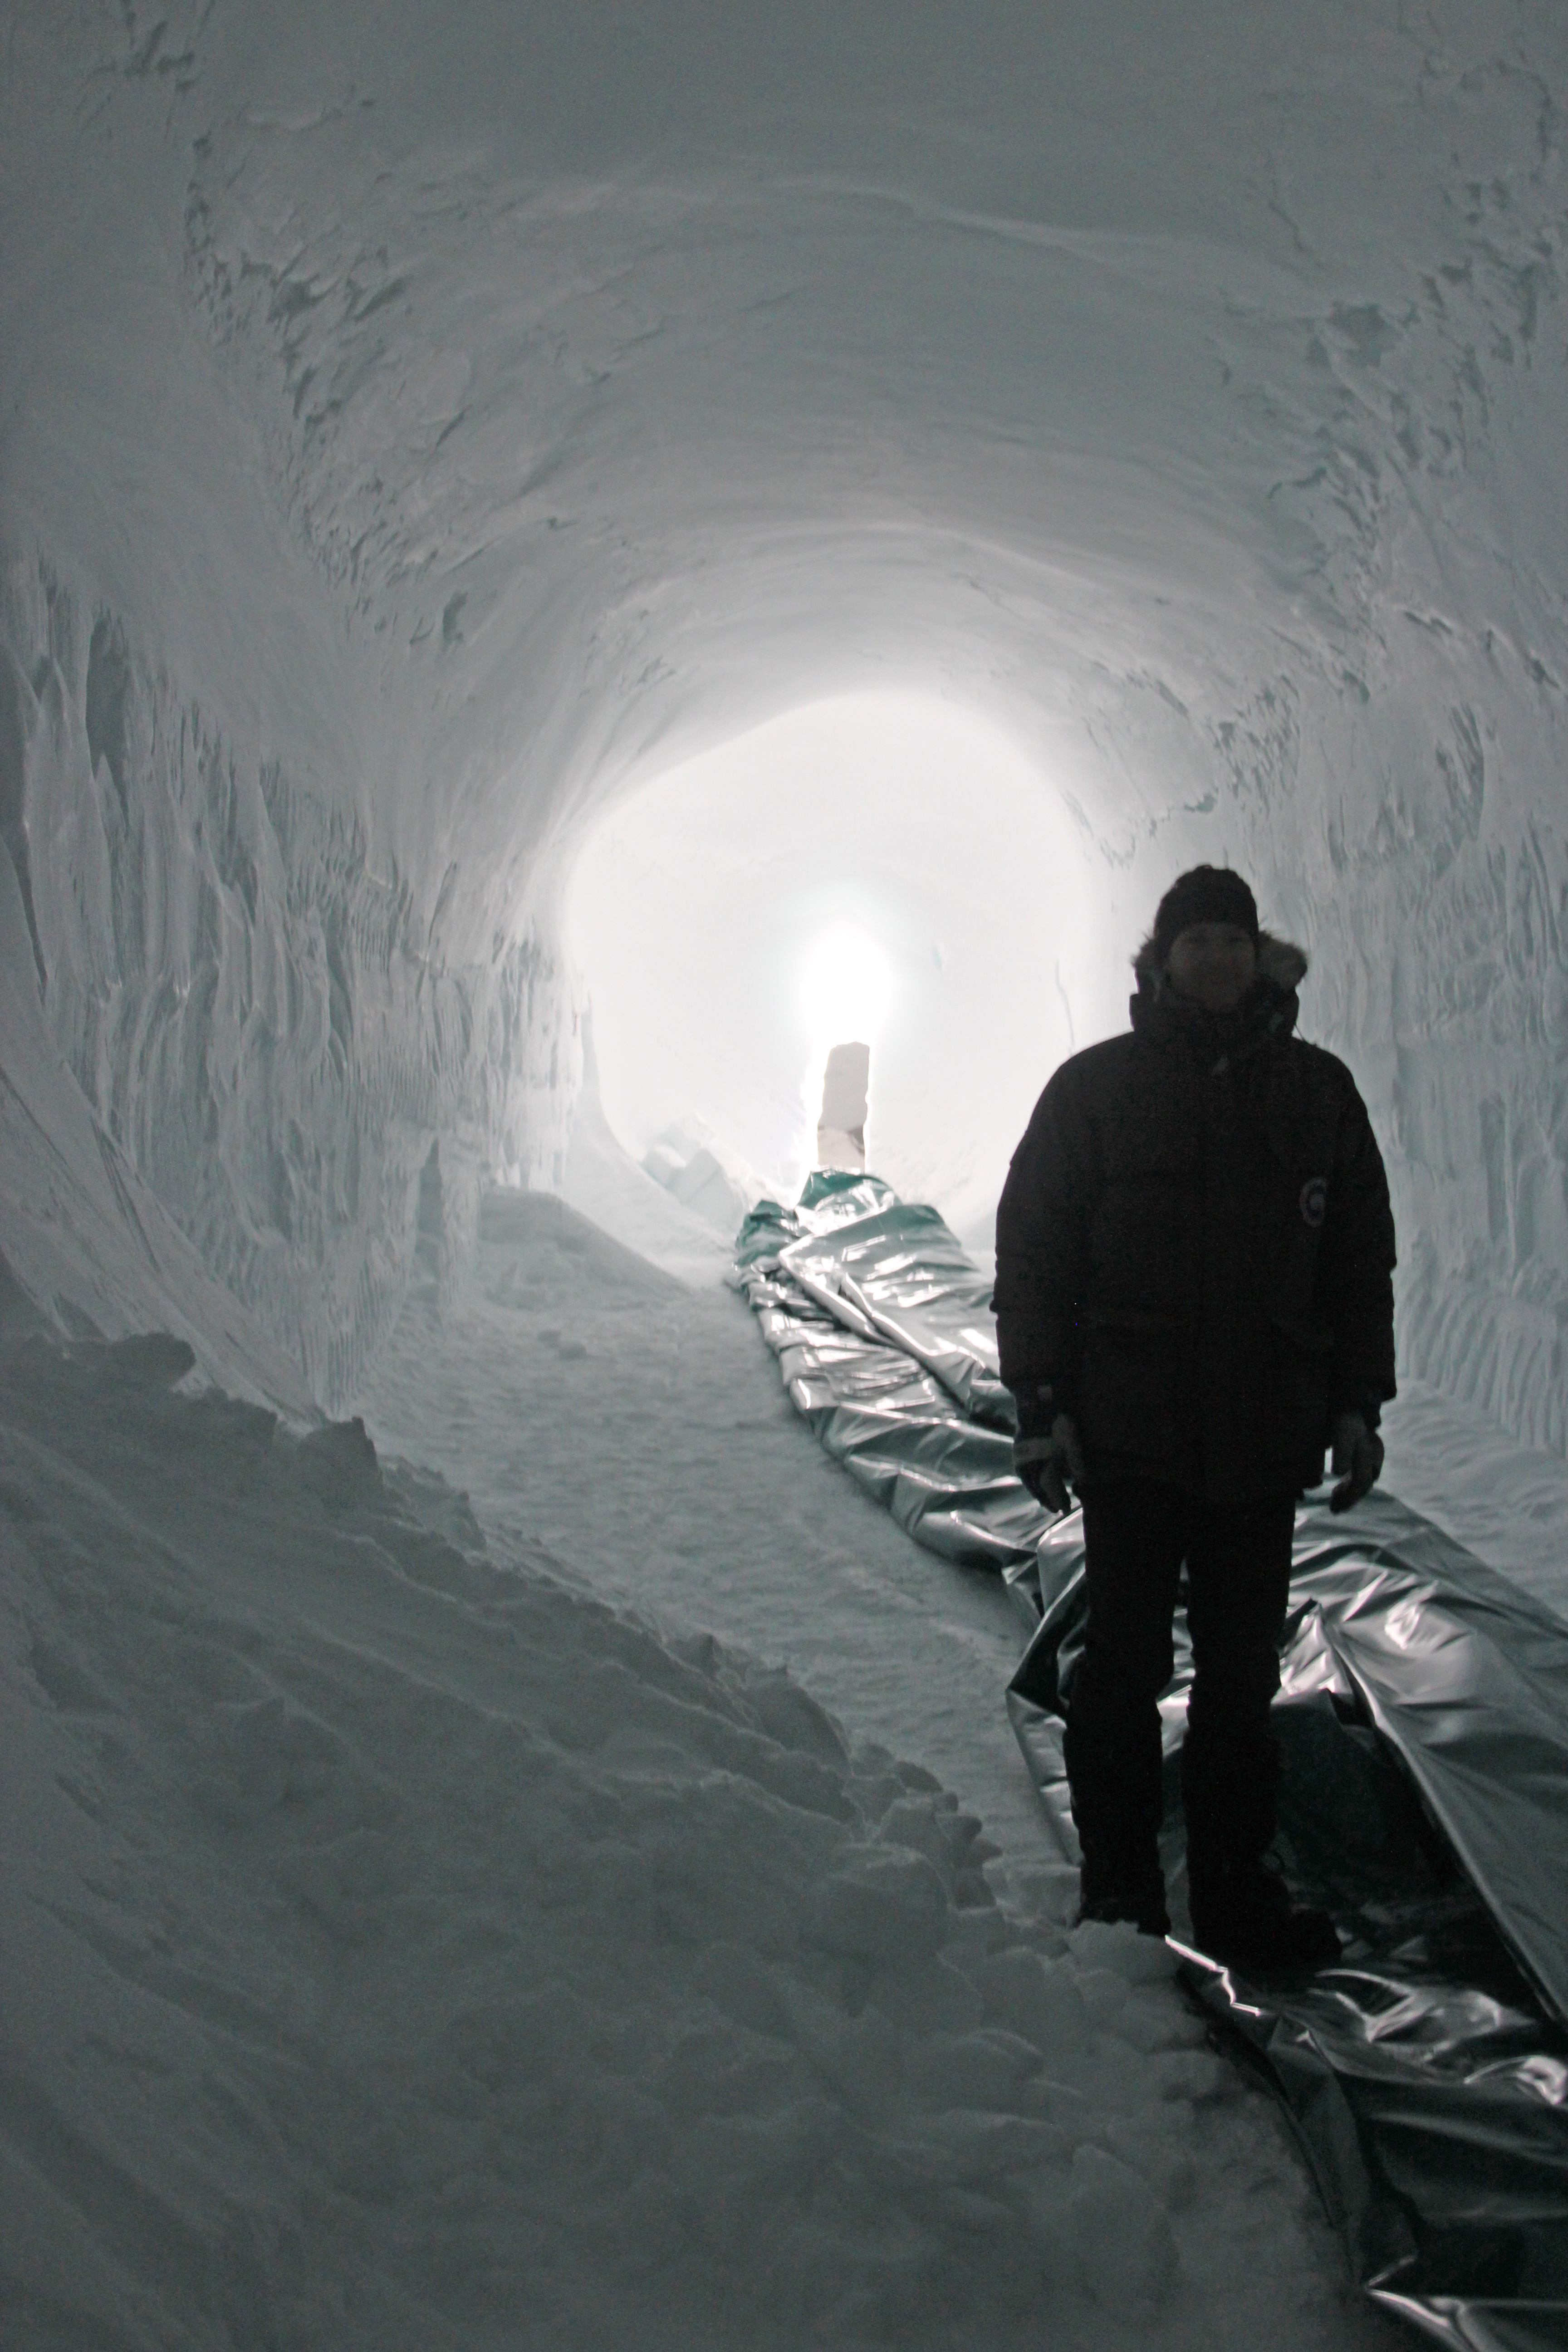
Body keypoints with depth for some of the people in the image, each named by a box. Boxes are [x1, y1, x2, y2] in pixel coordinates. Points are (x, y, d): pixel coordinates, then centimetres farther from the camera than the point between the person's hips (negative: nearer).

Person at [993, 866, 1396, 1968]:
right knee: (1126, 1667, 6)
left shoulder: (1319, 1091, 8)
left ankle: (1235, 1886, 20)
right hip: (1129, 1430, -2)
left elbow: (1362, 1257, 13)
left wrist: (1358, 1402, 9)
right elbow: (1033, 1248, 2)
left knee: (1243, 1673, 9)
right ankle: (1119, 1885, 18)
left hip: (1264, 1440, 2)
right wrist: (1040, 1401, -4)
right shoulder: (1095, 1088, 1)